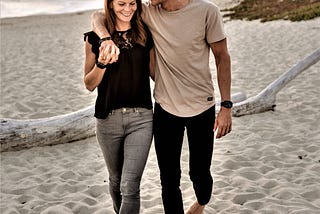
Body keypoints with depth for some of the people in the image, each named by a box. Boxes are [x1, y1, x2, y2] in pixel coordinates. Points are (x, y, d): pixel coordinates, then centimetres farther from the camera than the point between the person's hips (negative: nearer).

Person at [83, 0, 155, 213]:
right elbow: (89, 84, 2)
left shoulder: (145, 34, 3)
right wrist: (102, 63, -15)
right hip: (108, 118, 1)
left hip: (141, 118, -1)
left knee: (130, 187, -9)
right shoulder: (96, 37, 1)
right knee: (116, 179, 19)